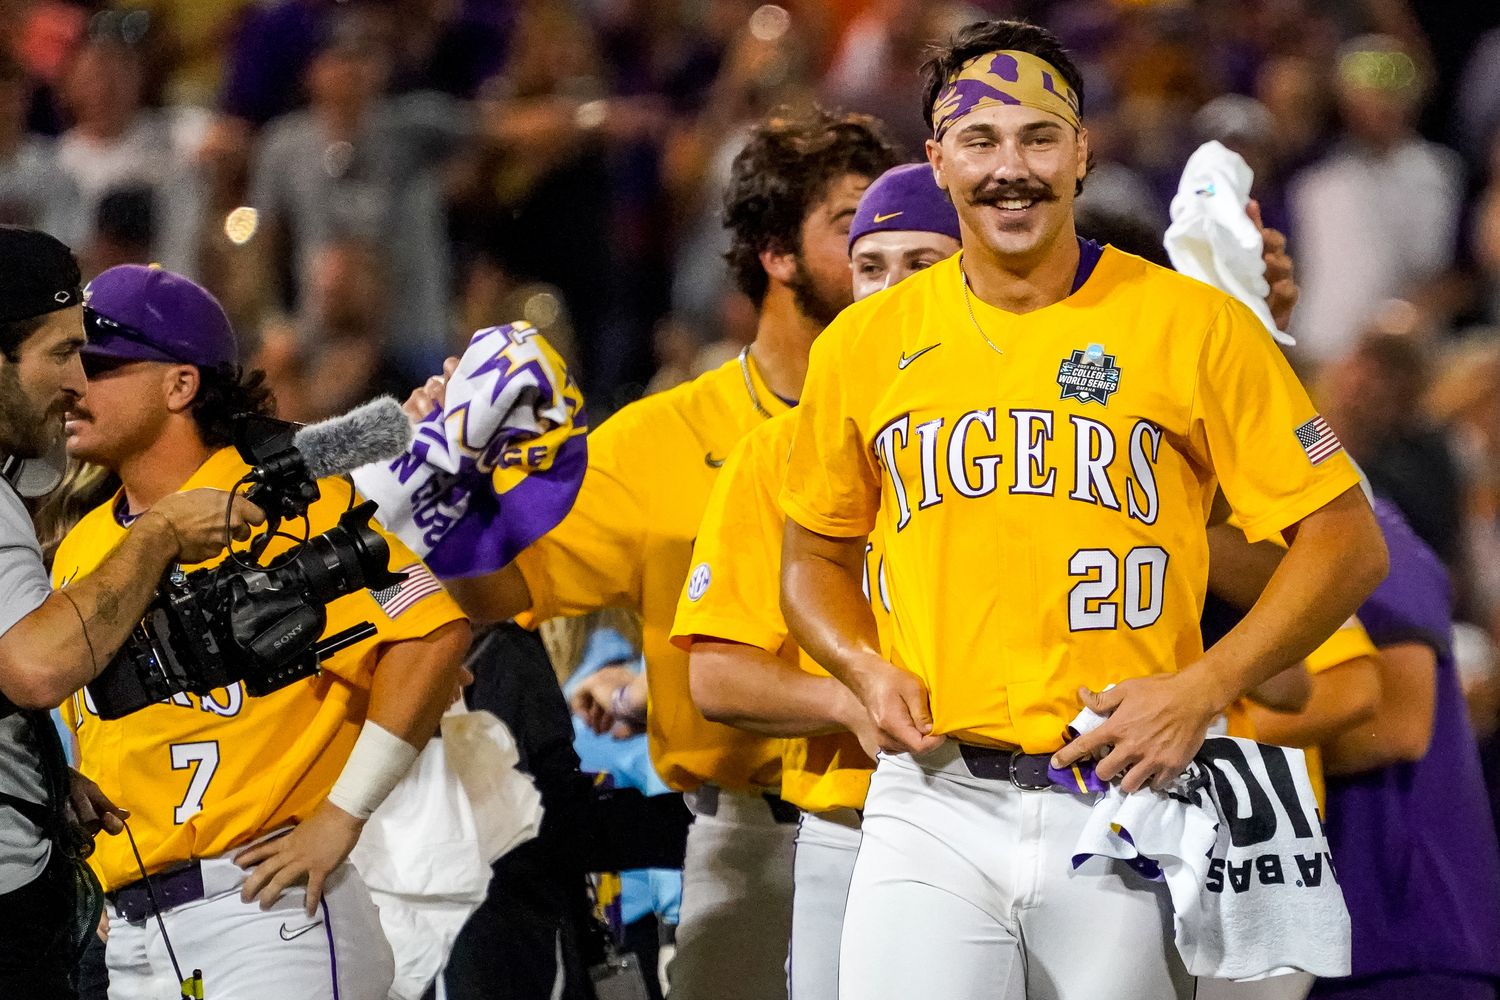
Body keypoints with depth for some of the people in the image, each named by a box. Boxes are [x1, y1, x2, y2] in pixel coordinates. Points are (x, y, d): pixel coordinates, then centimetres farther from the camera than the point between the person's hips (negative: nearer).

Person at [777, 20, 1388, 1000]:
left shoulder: (1193, 325, 0)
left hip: (1125, 803, -1)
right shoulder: (866, 345, 8)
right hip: (935, 806, 1)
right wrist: (865, 669, 2)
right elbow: (819, 552, 23)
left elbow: (1347, 544, 1)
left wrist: (1202, 690, -10)